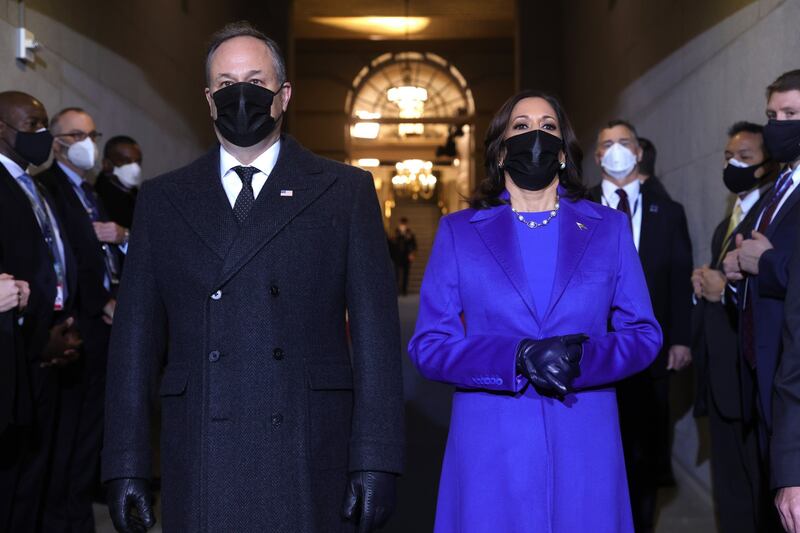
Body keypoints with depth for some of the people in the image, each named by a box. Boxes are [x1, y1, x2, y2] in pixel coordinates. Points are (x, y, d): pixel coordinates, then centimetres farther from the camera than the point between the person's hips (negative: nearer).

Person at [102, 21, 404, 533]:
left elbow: (376, 333, 0)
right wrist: (126, 466, 3)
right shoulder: (163, 199, 10)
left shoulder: (346, 192, 4)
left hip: (310, 463, -1)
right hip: (200, 466, 2)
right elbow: (136, 336, 8)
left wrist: (376, 461, -7)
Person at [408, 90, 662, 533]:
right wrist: (517, 358, -17)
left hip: (584, 449, 1)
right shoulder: (459, 231, 5)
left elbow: (644, 334, 6)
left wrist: (583, 356, -15)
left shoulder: (608, 229, 8)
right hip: (490, 449, -1)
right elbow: (429, 345, -1)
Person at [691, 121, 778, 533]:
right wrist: (704, 284, 6)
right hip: (719, 376, 9)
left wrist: (727, 290, -18)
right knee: (728, 485, 16)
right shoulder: (726, 224, 20)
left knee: (760, 488, -1)